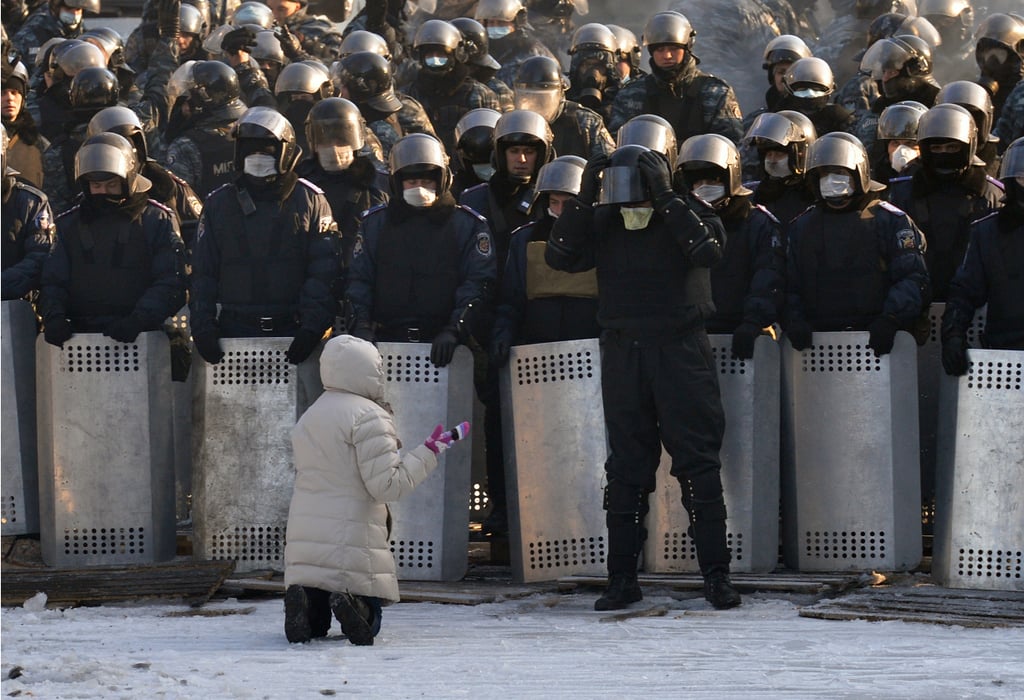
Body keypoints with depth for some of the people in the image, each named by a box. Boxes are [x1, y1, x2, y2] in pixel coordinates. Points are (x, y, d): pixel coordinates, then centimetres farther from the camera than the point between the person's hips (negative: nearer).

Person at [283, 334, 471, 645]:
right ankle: (352, 605, -27)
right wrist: (429, 453, -6)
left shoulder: (308, 418, 16)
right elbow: (388, 485, -14)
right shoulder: (368, 416, -9)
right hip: (351, 545, -6)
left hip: (304, 540, 6)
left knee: (314, 626, 15)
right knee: (368, 624, 6)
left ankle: (305, 601, -18)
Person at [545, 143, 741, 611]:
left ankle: (716, 573, 3)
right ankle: (622, 577, 12)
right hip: (622, 354, 3)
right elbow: (560, 256, -6)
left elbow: (708, 250, -21)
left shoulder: (689, 216, -2)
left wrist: (664, 196, -24)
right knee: (626, 465, 7)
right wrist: (584, 198, -14)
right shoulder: (602, 223, 5)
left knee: (698, 462, -2)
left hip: (681, 350, -3)